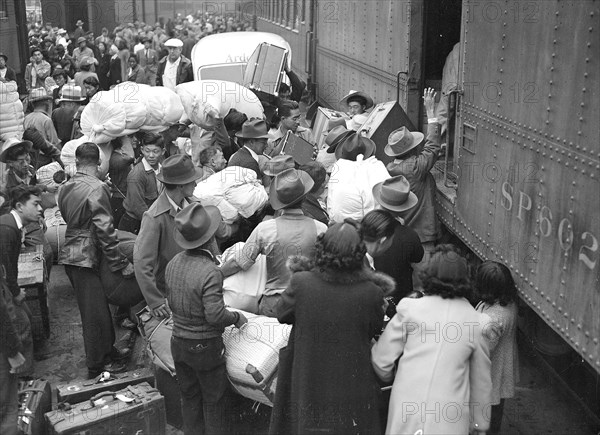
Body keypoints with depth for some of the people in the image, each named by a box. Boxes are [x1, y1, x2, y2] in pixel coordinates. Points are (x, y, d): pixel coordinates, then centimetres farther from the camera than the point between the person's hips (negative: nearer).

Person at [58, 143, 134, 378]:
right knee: (95, 314, 2)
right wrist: (122, 263, -15)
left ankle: (108, 350, 33)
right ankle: (97, 367, 14)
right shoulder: (96, 188, -18)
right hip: (85, 257, -9)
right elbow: (104, 230, -21)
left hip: (71, 254, 9)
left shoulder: (66, 187, 8)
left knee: (99, 308, 20)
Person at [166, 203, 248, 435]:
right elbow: (215, 315, -27)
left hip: (178, 343, 6)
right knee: (213, 401, 13)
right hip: (205, 346, -6)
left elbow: (172, 302, 6)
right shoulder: (210, 272, -27)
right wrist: (236, 317, -9)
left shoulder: (173, 263, -5)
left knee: (189, 396, 21)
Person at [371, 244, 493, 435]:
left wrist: (389, 377, 23)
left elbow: (381, 361, -1)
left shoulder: (409, 309, -5)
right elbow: (481, 382, 8)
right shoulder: (476, 322, -1)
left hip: (406, 414, 0)